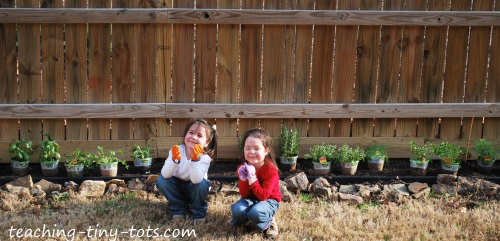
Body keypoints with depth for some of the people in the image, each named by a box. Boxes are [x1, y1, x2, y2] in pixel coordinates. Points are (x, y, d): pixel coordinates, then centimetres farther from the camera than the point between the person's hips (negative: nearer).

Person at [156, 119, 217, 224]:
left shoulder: (205, 157, -24)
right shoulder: (176, 151, -21)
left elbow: (196, 180, -40)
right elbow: (165, 175, -31)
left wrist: (195, 159, -52)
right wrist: (174, 159, -48)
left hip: (194, 190, -2)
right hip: (177, 189, 2)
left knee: (202, 183, -32)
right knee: (161, 180, -25)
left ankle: (199, 212, -5)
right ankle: (179, 209, -4)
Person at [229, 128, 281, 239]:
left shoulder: (271, 170, -25)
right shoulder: (243, 168, -11)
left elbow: (263, 196, -28)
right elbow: (244, 194, -9)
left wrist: (252, 178, -36)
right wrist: (243, 179, -27)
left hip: (269, 199, -4)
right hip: (250, 198, 4)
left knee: (256, 212, -35)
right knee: (237, 210, -26)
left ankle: (268, 223, -3)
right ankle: (239, 220, 8)